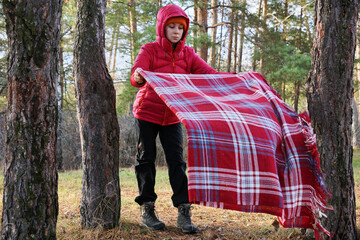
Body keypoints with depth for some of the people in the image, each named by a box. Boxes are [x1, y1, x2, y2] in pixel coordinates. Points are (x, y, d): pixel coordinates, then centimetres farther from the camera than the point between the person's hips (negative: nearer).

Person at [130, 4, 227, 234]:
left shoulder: (187, 54, 2)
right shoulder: (150, 50, -9)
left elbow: (209, 73, -10)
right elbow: (136, 75, -25)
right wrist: (138, 77, -50)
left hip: (172, 116, 3)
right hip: (147, 112, -2)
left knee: (177, 161, -3)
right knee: (146, 159, 3)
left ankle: (184, 212, -2)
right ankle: (147, 210, 14)